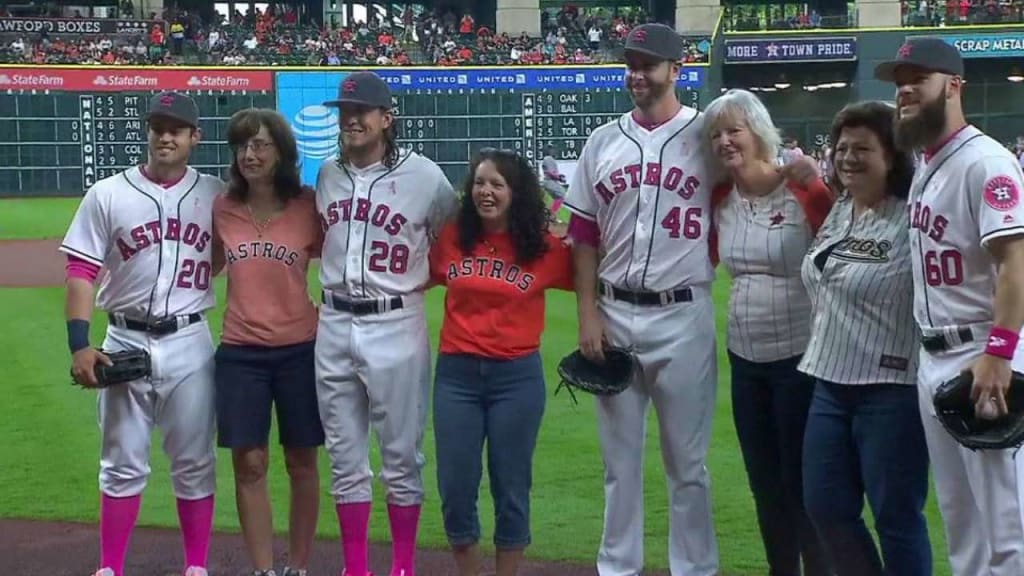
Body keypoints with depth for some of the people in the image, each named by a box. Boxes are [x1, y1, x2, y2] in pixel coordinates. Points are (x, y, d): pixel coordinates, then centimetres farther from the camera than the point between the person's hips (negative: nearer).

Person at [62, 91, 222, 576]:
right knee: (123, 465, 5)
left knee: (194, 464, 7)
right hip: (126, 343, -1)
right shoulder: (107, 194, 0)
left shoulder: (215, 195, 3)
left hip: (190, 344, 1)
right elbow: (81, 273, -4)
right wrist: (80, 344, -14)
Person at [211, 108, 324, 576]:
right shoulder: (221, 208, 1)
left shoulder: (308, 207, -5)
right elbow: (207, 266, 14)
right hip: (240, 352, 1)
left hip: (300, 349, -1)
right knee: (249, 464, 2)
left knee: (302, 463, 7)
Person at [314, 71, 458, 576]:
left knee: (402, 454, 3)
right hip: (334, 325, 5)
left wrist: (418, 277, -4)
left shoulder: (423, 176, -8)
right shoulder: (327, 175, 7)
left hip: (396, 326, -5)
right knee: (345, 457, 10)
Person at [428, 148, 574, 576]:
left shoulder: (546, 248, -4)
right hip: (456, 373, 2)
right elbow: (418, 278, 18)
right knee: (455, 487, 5)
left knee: (510, 487, 6)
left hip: (517, 376, -2)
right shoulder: (451, 239, 3)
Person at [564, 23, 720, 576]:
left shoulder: (707, 136, -2)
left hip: (683, 317, -3)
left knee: (686, 462, 4)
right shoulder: (603, 141, 8)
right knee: (619, 457, 12)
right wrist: (587, 315, 2)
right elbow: (584, 235, 9)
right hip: (615, 315, 4)